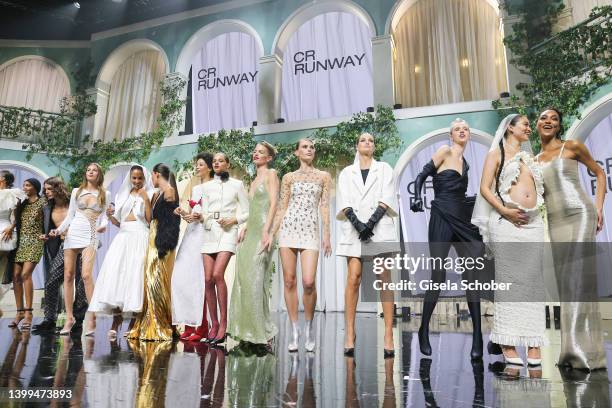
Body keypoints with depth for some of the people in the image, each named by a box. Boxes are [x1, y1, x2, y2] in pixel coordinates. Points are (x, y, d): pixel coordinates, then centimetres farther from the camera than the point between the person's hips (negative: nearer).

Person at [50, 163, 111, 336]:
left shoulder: (105, 194, 9)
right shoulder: (76, 191, 14)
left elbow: (104, 217, 6)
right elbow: (70, 216, 15)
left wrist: (103, 225, -15)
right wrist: (58, 230, 1)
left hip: (90, 236, -3)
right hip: (72, 234, 3)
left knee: (86, 275, -16)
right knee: (68, 276, 2)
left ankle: (92, 318, -10)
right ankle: (69, 317, 11)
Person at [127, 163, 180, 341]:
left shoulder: (169, 191, -8)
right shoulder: (157, 194, 19)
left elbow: (171, 220, -16)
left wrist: (164, 245, -20)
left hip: (162, 240, -9)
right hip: (153, 239, 9)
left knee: (157, 281, -8)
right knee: (151, 280, 9)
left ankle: (161, 328, -1)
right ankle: (150, 326, 16)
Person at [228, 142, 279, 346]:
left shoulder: (271, 174, 1)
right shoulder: (254, 181, 24)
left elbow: (273, 203, -11)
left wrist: (266, 231, -20)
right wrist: (245, 228, 11)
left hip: (262, 231, -8)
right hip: (250, 232, 8)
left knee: (255, 280, -10)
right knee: (244, 279, 5)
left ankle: (261, 331, 0)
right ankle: (248, 329, 14)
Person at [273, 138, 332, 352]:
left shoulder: (324, 176, 10)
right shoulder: (288, 177, 12)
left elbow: (324, 207, 5)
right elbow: (282, 208, 11)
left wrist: (326, 234, -2)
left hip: (310, 231, -1)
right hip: (288, 229, 2)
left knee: (309, 281, -12)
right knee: (289, 281, 1)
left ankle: (309, 326, 11)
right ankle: (294, 329, 13)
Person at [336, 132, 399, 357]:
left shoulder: (384, 169, 15)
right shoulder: (347, 172, 17)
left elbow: (386, 198, 1)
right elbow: (344, 201, 5)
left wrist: (371, 222, -12)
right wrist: (358, 223, -12)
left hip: (380, 228, -1)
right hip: (354, 229, 1)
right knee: (353, 279, -8)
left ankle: (388, 334, -3)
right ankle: (349, 334, -3)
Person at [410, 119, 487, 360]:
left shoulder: (465, 162, 19)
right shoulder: (445, 151, 1)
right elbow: (422, 176, -7)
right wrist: (417, 198, -22)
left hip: (462, 219, 6)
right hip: (442, 218, -6)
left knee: (471, 276, -2)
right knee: (438, 275, -6)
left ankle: (477, 337, 5)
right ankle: (424, 331, 11)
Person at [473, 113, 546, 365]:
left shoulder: (529, 156, 24)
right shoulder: (497, 153, 7)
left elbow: (539, 187, 26)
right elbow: (485, 188, -3)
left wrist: (539, 209, 9)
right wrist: (504, 210, -13)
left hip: (533, 221, 5)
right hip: (506, 220, -5)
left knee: (533, 278, 0)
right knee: (509, 277, -7)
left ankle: (532, 342, 4)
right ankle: (507, 342, -2)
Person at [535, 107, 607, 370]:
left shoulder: (572, 147, 5)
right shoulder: (535, 160, 16)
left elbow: (599, 173, 10)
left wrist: (598, 207, -1)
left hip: (579, 214, -4)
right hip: (554, 221, 5)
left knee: (580, 278, -11)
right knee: (565, 281, 5)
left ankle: (587, 350, -6)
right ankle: (574, 349, 11)